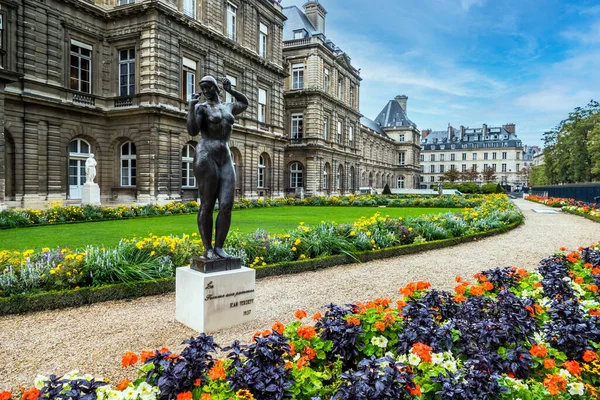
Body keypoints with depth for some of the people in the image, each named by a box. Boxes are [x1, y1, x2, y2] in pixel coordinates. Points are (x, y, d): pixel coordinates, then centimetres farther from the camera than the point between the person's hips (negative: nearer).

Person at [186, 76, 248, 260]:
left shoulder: (227, 107, 23)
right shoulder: (201, 108, 5)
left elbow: (245, 103, 42)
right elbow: (192, 131, -11)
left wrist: (230, 90, 29)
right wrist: (192, 106, -16)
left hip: (226, 161, 5)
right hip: (206, 159, -5)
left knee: (227, 206, -6)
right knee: (207, 206, -3)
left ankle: (218, 248, 4)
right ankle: (207, 249, 7)